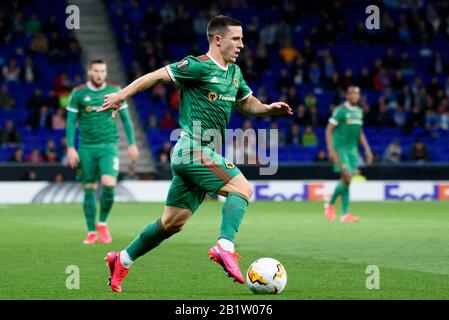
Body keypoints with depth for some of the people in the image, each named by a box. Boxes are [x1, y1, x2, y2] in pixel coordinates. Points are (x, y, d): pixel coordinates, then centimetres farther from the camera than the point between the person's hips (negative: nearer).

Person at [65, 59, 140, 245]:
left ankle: (102, 223, 4)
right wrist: (71, 148, -5)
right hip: (86, 148, 0)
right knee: (89, 189, 3)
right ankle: (91, 232, 13)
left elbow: (126, 118, 9)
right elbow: (71, 122, 3)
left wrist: (132, 144, 5)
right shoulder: (78, 93, 1)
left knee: (109, 184, -18)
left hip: (109, 146, 0)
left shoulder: (114, 91, 4)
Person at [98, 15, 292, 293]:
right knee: (242, 187, -22)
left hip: (203, 154, 9)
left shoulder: (234, 73, 16)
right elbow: (157, 75, -9)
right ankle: (225, 247, -31)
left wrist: (268, 108, 7)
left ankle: (122, 260, 23)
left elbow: (247, 103, 27)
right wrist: (122, 95, -13)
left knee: (172, 223, 13)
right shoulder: (198, 66, -10)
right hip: (193, 149, -9)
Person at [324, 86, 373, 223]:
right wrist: (331, 150, -18)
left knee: (346, 181, 4)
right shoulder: (340, 110, -9)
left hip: (352, 150, 6)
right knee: (347, 178, -15)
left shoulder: (359, 112, 12)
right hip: (340, 149, -6)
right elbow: (329, 131, -10)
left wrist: (367, 149, 15)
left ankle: (345, 214, 3)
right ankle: (330, 205, 4)